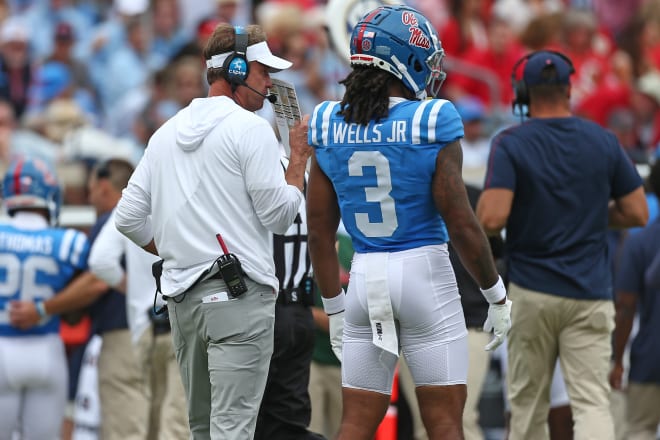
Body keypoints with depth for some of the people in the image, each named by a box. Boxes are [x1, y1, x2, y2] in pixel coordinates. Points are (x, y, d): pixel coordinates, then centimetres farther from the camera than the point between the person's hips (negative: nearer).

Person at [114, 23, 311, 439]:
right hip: (239, 295, -7)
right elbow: (278, 216, -8)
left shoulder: (166, 133, 14)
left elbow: (129, 218, 13)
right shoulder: (250, 128, -7)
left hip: (183, 296, 7)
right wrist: (300, 158, 4)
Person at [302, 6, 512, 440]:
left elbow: (319, 230, 6)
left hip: (365, 278, 4)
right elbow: (462, 224, -10)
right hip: (424, 273, -4)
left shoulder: (330, 127, 2)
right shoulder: (431, 125, -11)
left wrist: (334, 308, 16)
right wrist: (498, 297, 2)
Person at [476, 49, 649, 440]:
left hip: (532, 293, -1)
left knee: (528, 404, 13)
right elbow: (637, 214, 5)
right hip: (591, 293, 1)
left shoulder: (510, 144, -7)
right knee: (592, 403, -5)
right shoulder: (603, 141, 2)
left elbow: (491, 220, -18)